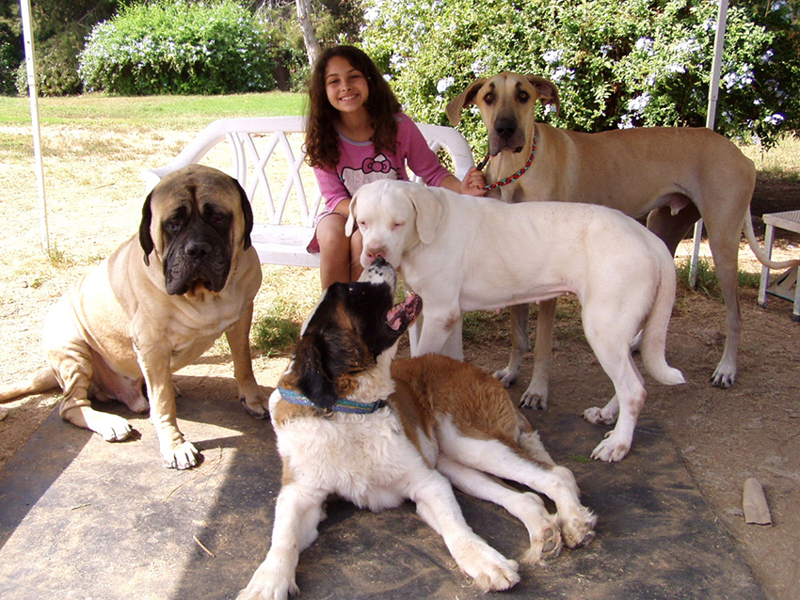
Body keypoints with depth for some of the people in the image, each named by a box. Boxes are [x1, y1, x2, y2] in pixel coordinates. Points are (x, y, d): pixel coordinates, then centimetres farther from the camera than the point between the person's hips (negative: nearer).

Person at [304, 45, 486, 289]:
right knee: (332, 237, -31)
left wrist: (462, 189, -28)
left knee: (362, 240, -31)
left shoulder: (399, 126, -15)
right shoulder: (322, 138, -13)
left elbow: (432, 172, -6)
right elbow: (335, 198, -12)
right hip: (347, 212, 1)